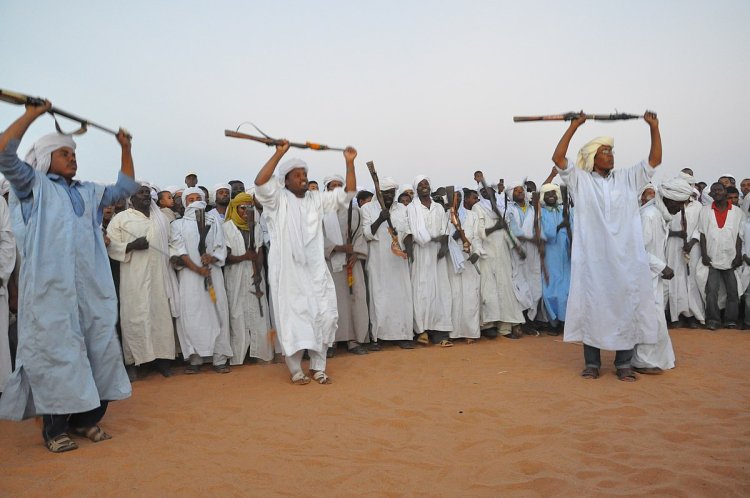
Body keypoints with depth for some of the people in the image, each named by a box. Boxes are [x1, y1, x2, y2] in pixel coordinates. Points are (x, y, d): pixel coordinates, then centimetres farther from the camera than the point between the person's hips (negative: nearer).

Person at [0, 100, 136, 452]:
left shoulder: (87, 192, 23)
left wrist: (125, 149, 25)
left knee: (99, 348, 4)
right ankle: (55, 427, 5)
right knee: (55, 350, -3)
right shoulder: (33, 185, 9)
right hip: (50, 286, -5)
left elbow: (125, 188, 29)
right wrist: (31, 115, -4)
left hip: (92, 286, 5)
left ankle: (87, 418, 15)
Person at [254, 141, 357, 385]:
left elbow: (348, 193, 10)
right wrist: (279, 153, -22)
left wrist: (350, 163, -2)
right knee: (293, 319, 0)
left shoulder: (316, 198, 12)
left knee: (325, 316, 3)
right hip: (288, 271, -4)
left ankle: (318, 367, 18)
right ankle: (296, 370, 15)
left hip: (315, 270, 5)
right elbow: (259, 182, -21)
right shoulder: (278, 199, -1)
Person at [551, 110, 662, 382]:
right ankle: (592, 363, 12)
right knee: (592, 307, 3)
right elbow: (558, 158, -5)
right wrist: (574, 126, -6)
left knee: (626, 308, 4)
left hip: (626, 258, 3)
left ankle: (624, 364, 14)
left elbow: (655, 160, 12)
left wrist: (654, 127, 3)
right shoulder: (580, 180, 4)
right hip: (592, 258, -2)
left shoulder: (627, 179, 13)